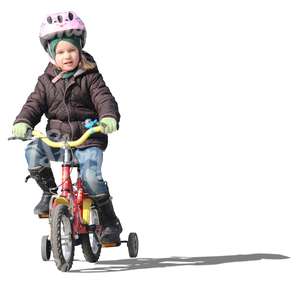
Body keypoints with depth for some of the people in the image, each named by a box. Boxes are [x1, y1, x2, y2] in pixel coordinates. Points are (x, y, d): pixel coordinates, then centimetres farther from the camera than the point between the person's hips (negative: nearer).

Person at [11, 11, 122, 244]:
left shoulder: (90, 76, 0)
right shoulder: (47, 80, 8)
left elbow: (104, 99, -11)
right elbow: (34, 104, 2)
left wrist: (109, 118, -33)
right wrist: (22, 123, -18)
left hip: (88, 138, -3)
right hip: (57, 136, 3)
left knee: (91, 176, -24)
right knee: (33, 152, -26)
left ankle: (111, 222, -6)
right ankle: (50, 193, -1)